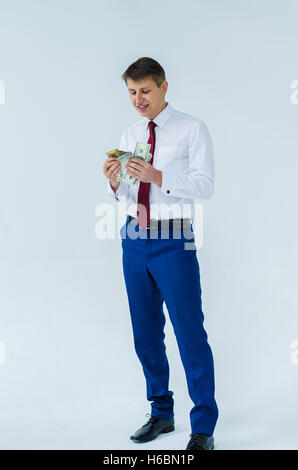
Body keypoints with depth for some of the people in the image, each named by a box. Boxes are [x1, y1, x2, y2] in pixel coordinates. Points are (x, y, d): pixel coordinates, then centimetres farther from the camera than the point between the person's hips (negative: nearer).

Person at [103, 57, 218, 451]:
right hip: (135, 239, 6)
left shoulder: (192, 129, -3)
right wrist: (114, 182, -11)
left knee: (190, 333, -4)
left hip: (174, 240, -6)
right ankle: (161, 413, 29)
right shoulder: (129, 135, 12)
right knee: (146, 333, 13)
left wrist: (158, 177, -26)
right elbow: (125, 195, 12)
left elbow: (205, 185, -14)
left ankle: (204, 428, 8)